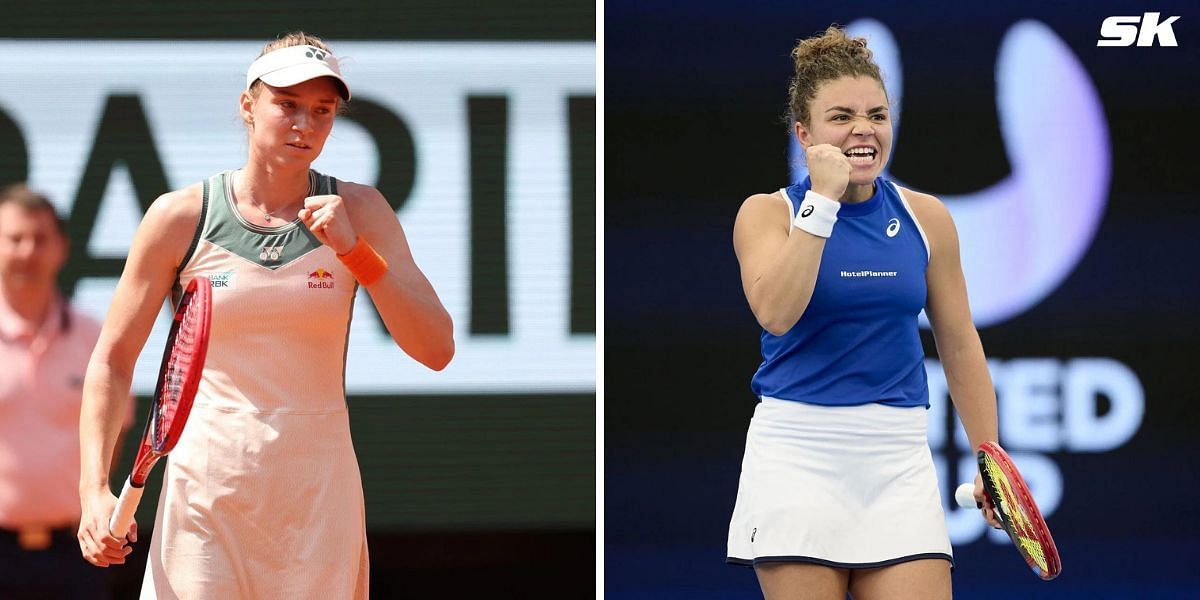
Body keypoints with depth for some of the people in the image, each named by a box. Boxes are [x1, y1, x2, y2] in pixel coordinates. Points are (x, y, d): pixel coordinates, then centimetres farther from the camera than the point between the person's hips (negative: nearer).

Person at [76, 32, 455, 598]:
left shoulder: (357, 212, 2)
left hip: (319, 489, 1)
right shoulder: (180, 216, -1)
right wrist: (95, 488, -6)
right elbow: (112, 357, 5)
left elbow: (436, 349, -4)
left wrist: (354, 249, -15)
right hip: (207, 486, -1)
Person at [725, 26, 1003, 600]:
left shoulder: (925, 217, 7)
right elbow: (775, 312, -19)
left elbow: (959, 344, 14)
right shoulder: (767, 212, -1)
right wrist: (822, 201, -18)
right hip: (797, 452, -2)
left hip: (899, 460, 2)